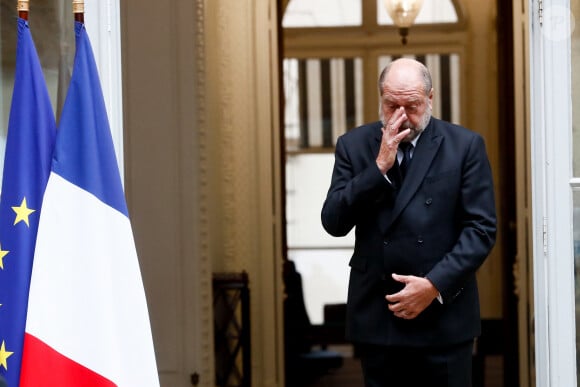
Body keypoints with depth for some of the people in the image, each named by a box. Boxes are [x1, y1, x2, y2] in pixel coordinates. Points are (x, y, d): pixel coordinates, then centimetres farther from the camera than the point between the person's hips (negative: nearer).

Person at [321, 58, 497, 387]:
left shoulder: (465, 146, 0)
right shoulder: (353, 145, 5)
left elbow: (482, 229, -3)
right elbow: (334, 223, -3)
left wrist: (435, 285, -12)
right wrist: (379, 167, -13)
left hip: (444, 315, -1)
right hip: (376, 317, 2)